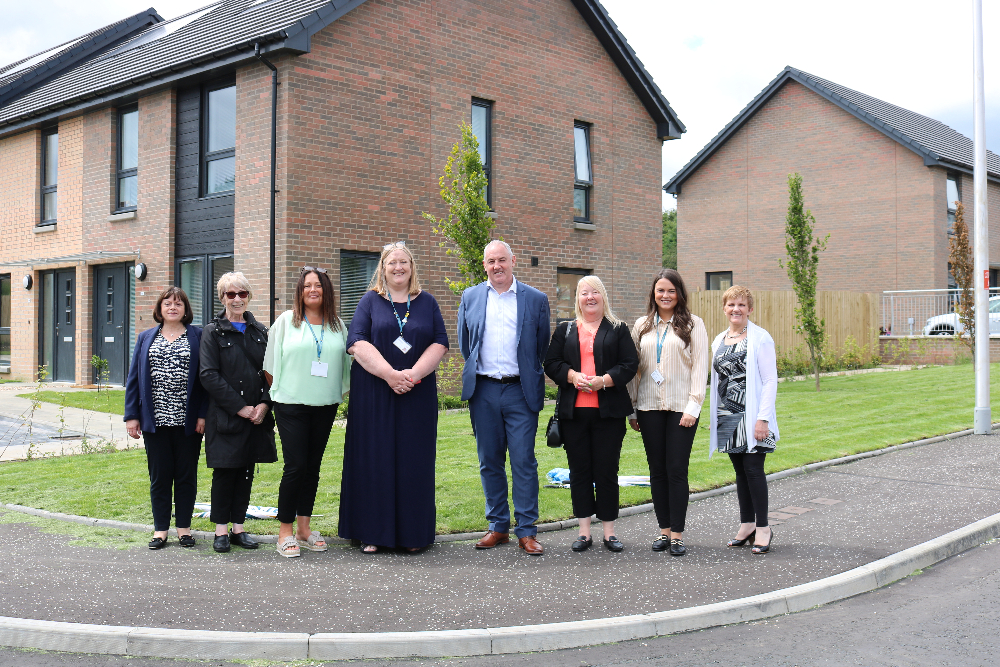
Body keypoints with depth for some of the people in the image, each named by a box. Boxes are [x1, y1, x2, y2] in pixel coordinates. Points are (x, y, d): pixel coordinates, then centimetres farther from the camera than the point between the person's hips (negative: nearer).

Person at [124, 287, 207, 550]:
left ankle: (184, 527, 16)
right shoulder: (146, 338, 11)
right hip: (155, 420, 2)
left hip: (187, 420, -2)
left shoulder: (197, 337, 3)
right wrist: (132, 415, 1)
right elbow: (134, 378, 9)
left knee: (186, 474, 6)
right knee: (159, 475, 7)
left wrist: (203, 414, -9)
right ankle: (160, 529, 16)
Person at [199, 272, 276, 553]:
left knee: (247, 470, 7)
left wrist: (265, 404, -6)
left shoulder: (260, 331, 12)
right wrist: (239, 407, -14)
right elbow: (209, 375, -9)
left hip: (257, 413, 4)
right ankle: (221, 530, 11)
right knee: (225, 470, 1)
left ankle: (238, 527, 17)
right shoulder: (213, 332, -1)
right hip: (225, 414, -4)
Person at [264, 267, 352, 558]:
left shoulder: (337, 325, 9)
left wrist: (337, 393, 11)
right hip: (291, 404, -3)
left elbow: (345, 362, 16)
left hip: (325, 405, 4)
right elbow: (271, 364, 6)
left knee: (313, 466, 9)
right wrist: (280, 391, 8)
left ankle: (304, 527, 18)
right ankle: (285, 532, 2)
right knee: (295, 465, -8)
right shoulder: (286, 321, 1)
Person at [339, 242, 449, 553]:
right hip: (374, 393, -1)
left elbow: (440, 343, 3)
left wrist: (414, 373, -13)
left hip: (418, 395, 1)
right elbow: (357, 342, -5)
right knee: (374, 460, -1)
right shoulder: (370, 301, 6)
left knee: (414, 461, 3)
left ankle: (413, 533, 11)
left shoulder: (427, 303, 11)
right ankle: (372, 532, 7)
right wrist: (389, 373, -17)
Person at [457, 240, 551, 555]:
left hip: (520, 391, -2)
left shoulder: (535, 299, 3)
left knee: (524, 462, -3)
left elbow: (542, 346, 9)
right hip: (483, 391, 2)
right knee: (489, 462, 8)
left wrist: (529, 378, 9)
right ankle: (498, 527, 19)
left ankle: (527, 532, 5)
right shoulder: (470, 297, 9)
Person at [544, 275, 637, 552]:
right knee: (579, 470, 5)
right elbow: (551, 364, 7)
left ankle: (609, 531, 10)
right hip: (574, 411, 2)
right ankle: (584, 530, 14)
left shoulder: (618, 330, 9)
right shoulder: (565, 330, 13)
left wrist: (603, 380, -14)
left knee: (607, 471, 0)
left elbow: (630, 364, 0)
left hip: (608, 412, -2)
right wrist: (572, 376, -12)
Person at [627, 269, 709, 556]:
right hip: (649, 406, 3)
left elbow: (700, 368, -2)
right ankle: (664, 529, 15)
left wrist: (693, 407, -10)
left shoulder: (693, 324, 2)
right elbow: (633, 368, 13)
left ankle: (677, 534, 4)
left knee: (677, 470, -4)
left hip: (681, 407, -3)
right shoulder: (642, 326, 11)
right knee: (657, 470, 6)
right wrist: (632, 409, 9)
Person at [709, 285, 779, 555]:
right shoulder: (719, 340, 12)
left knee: (753, 469, -6)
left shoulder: (760, 338, -6)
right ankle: (747, 524, 19)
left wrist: (763, 418, -17)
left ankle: (763, 528, 4)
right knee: (740, 470, 11)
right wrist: (716, 416, 13)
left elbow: (770, 381, -10)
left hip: (751, 415, -6)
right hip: (728, 416, 6)